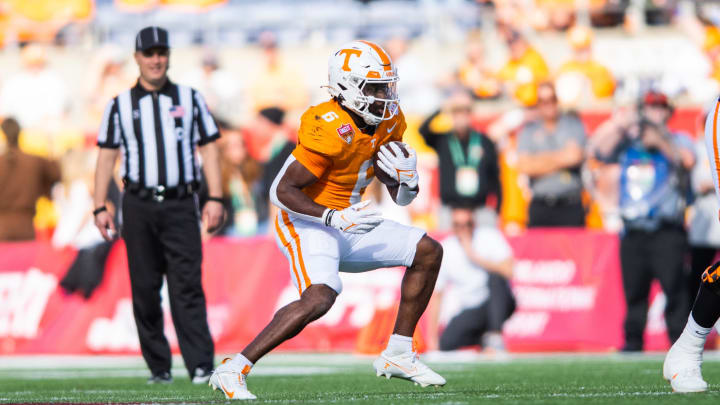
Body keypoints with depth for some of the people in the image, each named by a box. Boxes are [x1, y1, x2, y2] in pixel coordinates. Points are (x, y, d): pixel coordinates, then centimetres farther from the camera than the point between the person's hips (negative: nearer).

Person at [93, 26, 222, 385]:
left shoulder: (190, 99, 10)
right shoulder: (119, 106, 10)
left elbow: (209, 149, 8)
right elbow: (106, 157, 9)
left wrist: (215, 199, -3)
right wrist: (100, 207, 0)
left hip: (181, 206, -1)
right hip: (139, 204, 1)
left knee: (187, 286, -10)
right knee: (145, 289, 1)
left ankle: (201, 367, -16)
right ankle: (158, 369, 9)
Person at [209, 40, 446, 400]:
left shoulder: (389, 124, 1)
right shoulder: (330, 130, -24)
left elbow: (401, 198, 10)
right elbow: (282, 190, -23)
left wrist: (408, 178, -13)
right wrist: (335, 218, -29)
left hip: (348, 226, 9)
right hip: (308, 226, -9)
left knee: (427, 252, 5)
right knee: (320, 298, -31)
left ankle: (397, 355, 11)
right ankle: (232, 370, -26)